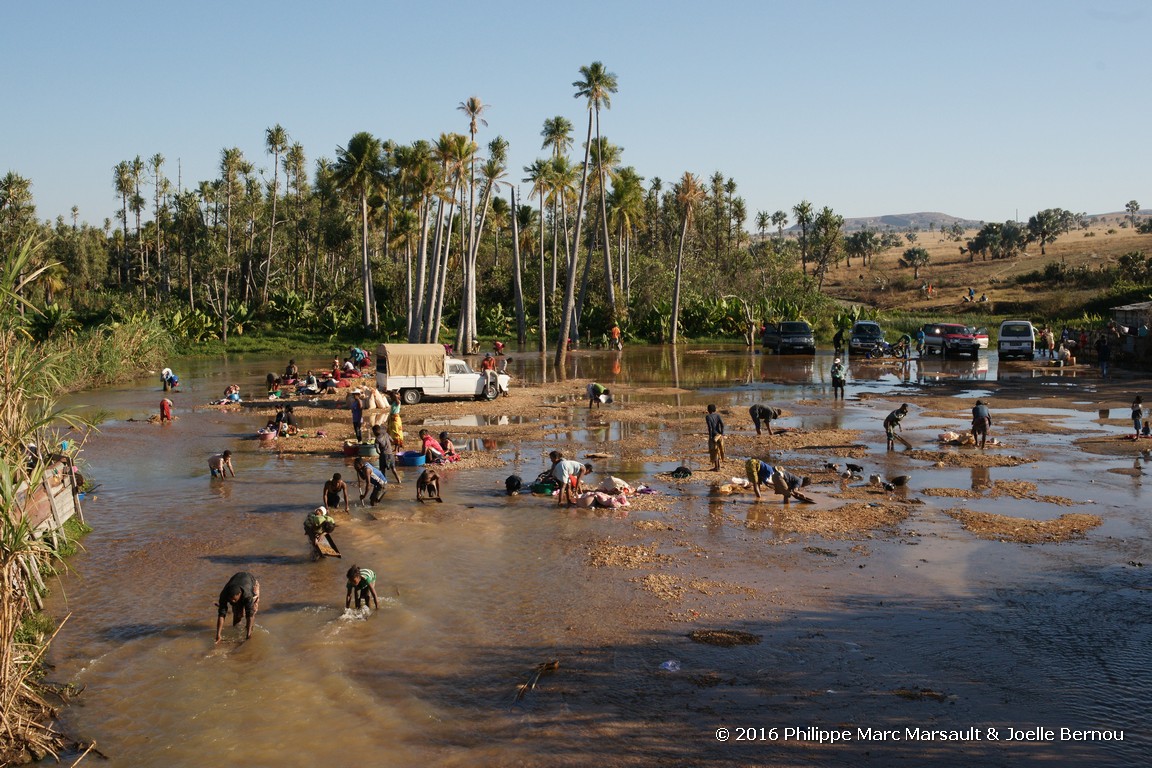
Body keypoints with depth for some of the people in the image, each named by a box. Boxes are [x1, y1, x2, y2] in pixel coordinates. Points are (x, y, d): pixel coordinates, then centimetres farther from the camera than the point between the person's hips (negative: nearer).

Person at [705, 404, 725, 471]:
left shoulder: (708, 417, -8)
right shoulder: (718, 415, 5)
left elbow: (710, 427, -15)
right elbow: (722, 424, -8)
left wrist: (710, 437, -13)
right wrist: (722, 433, -4)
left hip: (713, 435, -5)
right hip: (719, 435, 5)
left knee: (714, 452, 3)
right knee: (718, 450, 17)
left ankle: (716, 467, 5)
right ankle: (718, 466, 22)